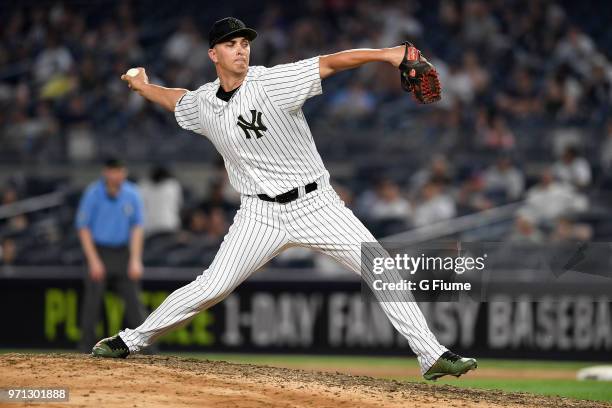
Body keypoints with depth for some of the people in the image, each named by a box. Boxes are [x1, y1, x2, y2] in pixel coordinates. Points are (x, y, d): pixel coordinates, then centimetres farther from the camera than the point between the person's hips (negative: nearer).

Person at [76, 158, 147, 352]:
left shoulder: (132, 195, -1)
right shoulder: (93, 194, -10)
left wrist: (135, 260, -2)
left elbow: (136, 227, 6)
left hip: (123, 252, 3)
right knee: (93, 298, -6)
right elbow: (83, 228, -6)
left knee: (133, 298, -2)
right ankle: (87, 347, 1)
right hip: (98, 251, -2)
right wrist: (93, 261, -11)